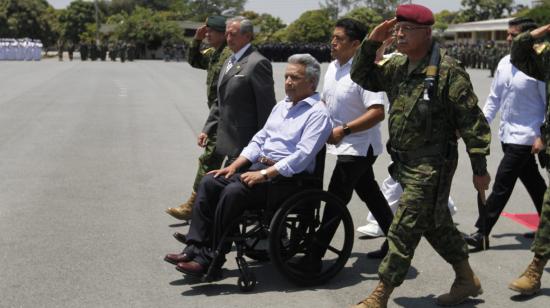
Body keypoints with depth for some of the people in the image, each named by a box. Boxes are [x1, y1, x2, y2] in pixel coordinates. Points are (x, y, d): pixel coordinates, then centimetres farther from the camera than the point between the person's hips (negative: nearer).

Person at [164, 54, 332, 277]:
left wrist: (264, 174, -22)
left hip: (286, 176, -9)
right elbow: (259, 140, 20)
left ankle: (210, 260, -19)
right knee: (209, 182, -8)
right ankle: (195, 248, -8)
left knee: (234, 191, -29)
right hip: (259, 166, 9)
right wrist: (234, 165, 6)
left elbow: (302, 156, -19)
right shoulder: (281, 106, 19)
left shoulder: (317, 113, -8)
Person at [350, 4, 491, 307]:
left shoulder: (447, 70, -16)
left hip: (432, 165, -8)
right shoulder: (397, 65, 7)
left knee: (403, 230, -6)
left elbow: (472, 121, -14)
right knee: (435, 223, 19)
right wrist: (371, 42, 1)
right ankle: (467, 280, 36)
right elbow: (362, 77, 16)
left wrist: (479, 168, -13)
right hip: (405, 162, 8)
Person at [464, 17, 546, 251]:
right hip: (507, 134, 7)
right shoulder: (504, 63, 5)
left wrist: (542, 137, -15)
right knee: (533, 184, 19)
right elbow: (494, 97, 12)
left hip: (524, 137, -7)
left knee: (502, 185, -7)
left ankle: (482, 234, -1)